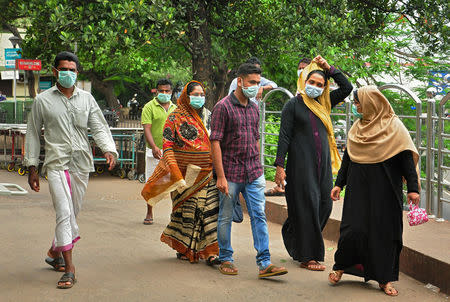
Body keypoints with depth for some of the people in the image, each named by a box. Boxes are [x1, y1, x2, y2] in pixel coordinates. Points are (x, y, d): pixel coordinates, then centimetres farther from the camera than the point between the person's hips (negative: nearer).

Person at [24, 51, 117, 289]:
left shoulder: (86, 98, 10)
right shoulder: (43, 100, 5)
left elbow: (99, 127, 5)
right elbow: (33, 134, 9)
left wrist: (109, 149, -15)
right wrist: (32, 167, 5)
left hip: (81, 163, 3)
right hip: (56, 163, -3)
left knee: (72, 213, 12)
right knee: (64, 213, -13)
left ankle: (55, 251, 34)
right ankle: (69, 267, -10)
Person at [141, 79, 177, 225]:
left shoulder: (175, 108, 13)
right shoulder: (149, 107, -3)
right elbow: (147, 129, -12)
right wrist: (154, 146, -25)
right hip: (155, 151, -3)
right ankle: (149, 213, 15)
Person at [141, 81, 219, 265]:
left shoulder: (207, 116, 13)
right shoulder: (175, 118, -3)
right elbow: (168, 147, -9)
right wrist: (176, 174, -19)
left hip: (207, 173, 4)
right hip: (185, 172, -4)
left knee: (211, 210, -5)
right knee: (186, 210, 3)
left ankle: (210, 250, -4)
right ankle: (184, 250, 19)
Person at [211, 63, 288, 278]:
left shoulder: (254, 108, 12)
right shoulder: (223, 107, -9)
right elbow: (215, 142, -12)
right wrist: (221, 176, -16)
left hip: (253, 173, 5)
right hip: (230, 172, -5)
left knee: (259, 216, -1)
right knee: (226, 217, 7)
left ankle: (264, 263, -1)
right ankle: (225, 259, 20)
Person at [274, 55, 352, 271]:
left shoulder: (324, 103, 13)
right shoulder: (294, 105, -1)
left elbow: (347, 87, 11)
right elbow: (284, 136, -5)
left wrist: (328, 68, 5)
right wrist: (280, 166, -11)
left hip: (322, 164, 6)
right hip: (301, 163, -6)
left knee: (324, 205, 6)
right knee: (307, 206, -5)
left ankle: (292, 234, 28)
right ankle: (307, 257, 2)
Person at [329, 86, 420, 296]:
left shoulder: (393, 126, -4)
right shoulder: (357, 127, 10)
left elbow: (406, 159, -7)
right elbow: (347, 158, 16)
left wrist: (413, 188, -13)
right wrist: (339, 183, 10)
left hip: (385, 190, -3)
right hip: (359, 188, 3)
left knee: (385, 231, 0)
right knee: (354, 228, -3)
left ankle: (384, 279, 10)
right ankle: (340, 266, 19)